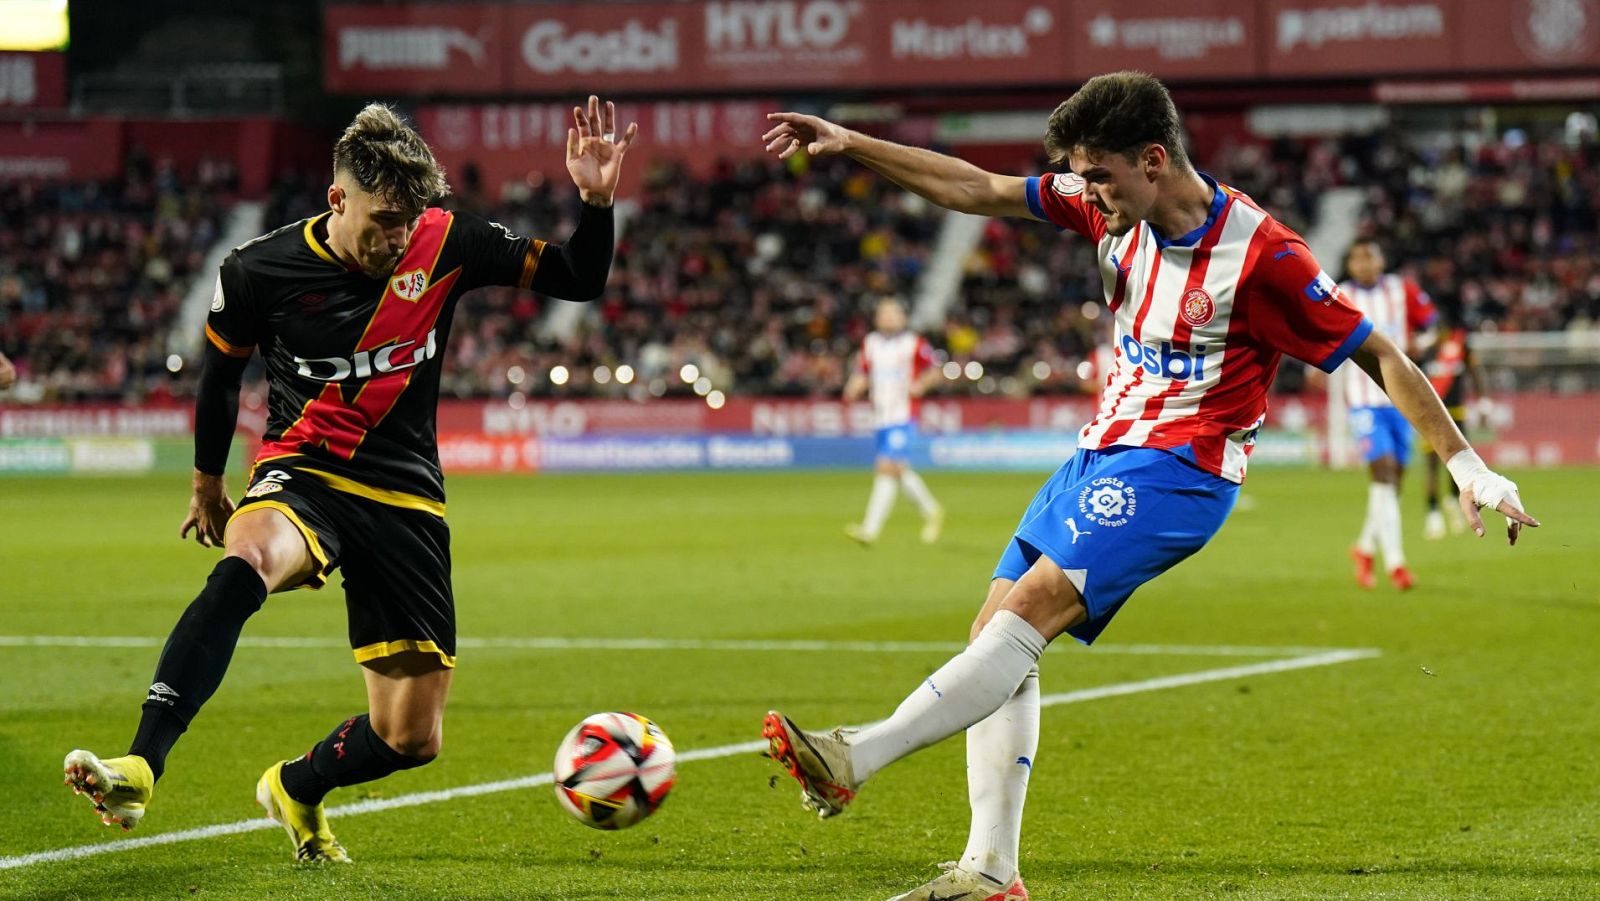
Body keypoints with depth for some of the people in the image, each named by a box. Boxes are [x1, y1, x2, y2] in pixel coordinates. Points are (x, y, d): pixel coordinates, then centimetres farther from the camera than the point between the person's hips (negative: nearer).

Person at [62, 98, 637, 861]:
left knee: (410, 740, 3)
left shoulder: (447, 243, -5)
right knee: (246, 561, -41)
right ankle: (137, 772, -48)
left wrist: (595, 200, -18)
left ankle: (296, 789, 38)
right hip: (303, 476, -2)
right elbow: (220, 372, 11)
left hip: (407, 501, 3)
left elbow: (579, 280, 1)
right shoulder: (260, 270, -7)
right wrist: (208, 486, 21)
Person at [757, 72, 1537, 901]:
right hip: (1102, 454, 8)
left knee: (1027, 611, -24)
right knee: (996, 631, 1)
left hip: (1178, 468, -8)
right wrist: (849, 145, 7)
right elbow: (978, 190, 10)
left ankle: (853, 762, -32)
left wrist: (1466, 464, -13)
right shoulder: (1113, 208, 2)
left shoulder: (1259, 255, -17)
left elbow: (1378, 355, -11)